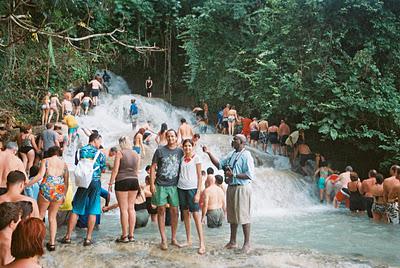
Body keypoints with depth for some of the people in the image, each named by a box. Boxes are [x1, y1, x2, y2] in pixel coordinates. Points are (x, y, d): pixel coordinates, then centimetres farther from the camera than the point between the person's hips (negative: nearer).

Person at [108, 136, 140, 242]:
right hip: (134, 181, 5)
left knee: (123, 209, 0)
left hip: (122, 181, -5)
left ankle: (125, 236, 3)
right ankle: (131, 235, 13)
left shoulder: (120, 153, -7)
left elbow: (115, 170, -9)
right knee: (131, 208, 10)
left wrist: (111, 183, -4)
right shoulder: (136, 154, 9)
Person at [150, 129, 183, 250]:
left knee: (174, 211, 6)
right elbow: (153, 167, 1)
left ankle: (173, 238, 18)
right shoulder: (160, 150, 0)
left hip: (174, 186, 2)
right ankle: (163, 240, 10)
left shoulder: (180, 152, 6)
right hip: (161, 185, -2)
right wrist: (152, 183, -6)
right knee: (161, 211, 2)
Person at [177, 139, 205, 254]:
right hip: (181, 188, 5)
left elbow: (199, 176, -4)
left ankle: (202, 243, -8)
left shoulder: (196, 158, -3)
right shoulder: (182, 158, 10)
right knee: (185, 214, 10)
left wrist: (198, 192, -10)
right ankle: (188, 240, 20)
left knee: (196, 215, -8)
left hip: (192, 188, -5)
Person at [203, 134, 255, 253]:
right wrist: (209, 153, 3)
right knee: (232, 216, 14)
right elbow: (219, 164, 12)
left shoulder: (246, 156, -12)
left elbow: (250, 175, -18)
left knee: (243, 216, -2)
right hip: (231, 187, 8)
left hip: (242, 188, -8)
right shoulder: (231, 154, 12)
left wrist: (233, 174, -18)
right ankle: (232, 241, 24)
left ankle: (247, 243, 8)